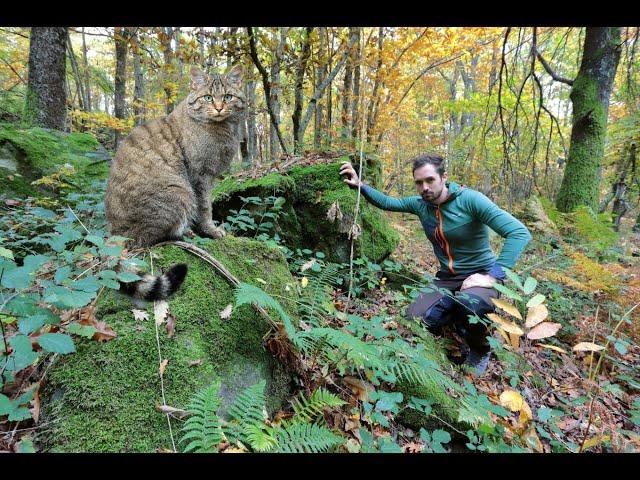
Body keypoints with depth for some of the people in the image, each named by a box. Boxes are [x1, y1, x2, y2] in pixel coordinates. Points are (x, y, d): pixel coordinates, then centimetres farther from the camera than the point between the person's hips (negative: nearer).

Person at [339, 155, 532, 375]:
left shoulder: (469, 199, -20)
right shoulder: (420, 203, -1)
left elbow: (519, 233, -25)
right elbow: (387, 202, 13)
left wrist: (493, 277, -31)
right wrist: (360, 185, -3)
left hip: (480, 274, -5)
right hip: (447, 278, 5)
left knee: (468, 304, -39)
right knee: (415, 318, -19)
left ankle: (481, 351, -3)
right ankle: (463, 323, 12)